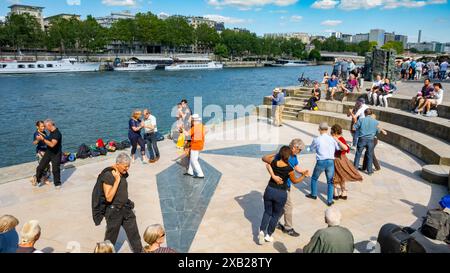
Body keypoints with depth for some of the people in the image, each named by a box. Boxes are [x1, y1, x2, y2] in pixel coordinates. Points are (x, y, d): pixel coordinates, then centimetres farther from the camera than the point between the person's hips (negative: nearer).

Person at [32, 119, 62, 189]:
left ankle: (57, 184, 21)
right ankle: (37, 178, 28)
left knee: (55, 170, 4)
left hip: (56, 154, -8)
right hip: (48, 152, 8)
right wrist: (41, 139, 9)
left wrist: (43, 139, -27)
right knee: (40, 166, 8)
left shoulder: (57, 133, -25)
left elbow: (52, 144, -32)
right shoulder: (51, 132, 4)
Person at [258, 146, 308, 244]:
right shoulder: (289, 169, -16)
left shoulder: (273, 163, -9)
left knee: (267, 212, 20)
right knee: (276, 215, 17)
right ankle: (268, 235, 24)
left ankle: (262, 231, 3)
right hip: (281, 193, -3)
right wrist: (304, 176, 17)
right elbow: (294, 181, 3)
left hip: (269, 190, 3)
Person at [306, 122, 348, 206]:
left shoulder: (317, 140, -7)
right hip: (330, 162, 2)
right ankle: (329, 200, 17)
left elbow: (311, 148, 12)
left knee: (314, 178, 23)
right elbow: (345, 148, -1)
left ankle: (313, 194, 38)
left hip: (320, 162, -2)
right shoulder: (333, 139, -2)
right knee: (330, 182, 15)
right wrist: (338, 141, 12)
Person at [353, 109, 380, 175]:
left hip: (362, 139, -1)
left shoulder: (361, 120, -5)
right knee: (370, 156, 11)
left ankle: (355, 168, 17)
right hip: (370, 140, 1)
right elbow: (378, 131, 8)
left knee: (358, 154, 11)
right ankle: (369, 171, 18)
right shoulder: (376, 122, 0)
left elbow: (355, 128, -4)